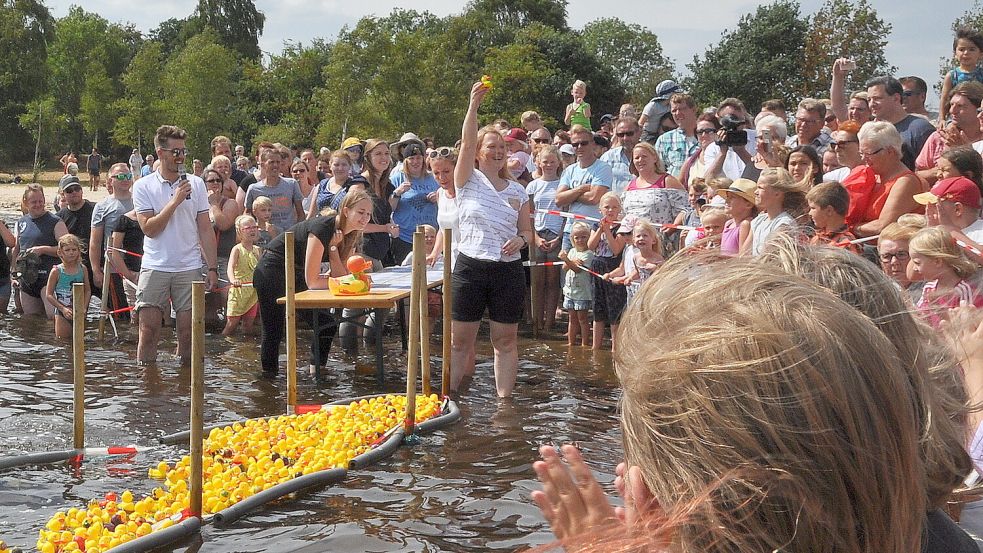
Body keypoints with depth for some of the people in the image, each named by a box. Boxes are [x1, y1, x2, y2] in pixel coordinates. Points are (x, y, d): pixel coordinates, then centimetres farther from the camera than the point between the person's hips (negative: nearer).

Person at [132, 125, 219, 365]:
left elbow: (205, 230, 7)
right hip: (155, 267, -1)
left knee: (187, 332, 3)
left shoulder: (196, 184, 6)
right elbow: (149, 228, -10)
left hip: (190, 268, 2)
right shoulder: (143, 186, 0)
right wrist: (175, 201, -15)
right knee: (148, 331, -3)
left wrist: (212, 267, 2)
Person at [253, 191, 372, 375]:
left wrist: (333, 248, -19)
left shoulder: (351, 237, -3)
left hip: (296, 276, 9)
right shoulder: (322, 228, -29)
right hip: (273, 273, -8)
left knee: (326, 323, 4)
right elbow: (312, 282, -29)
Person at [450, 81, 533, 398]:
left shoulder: (517, 191, 10)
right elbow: (467, 143, -13)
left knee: (506, 340, 5)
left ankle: (504, 399, 11)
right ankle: (451, 398, 9)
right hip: (470, 268, -3)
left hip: (508, 271, 3)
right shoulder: (468, 181, 1)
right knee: (460, 340, 1)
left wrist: (520, 240, -10)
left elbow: (527, 232, 14)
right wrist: (474, 105, -23)